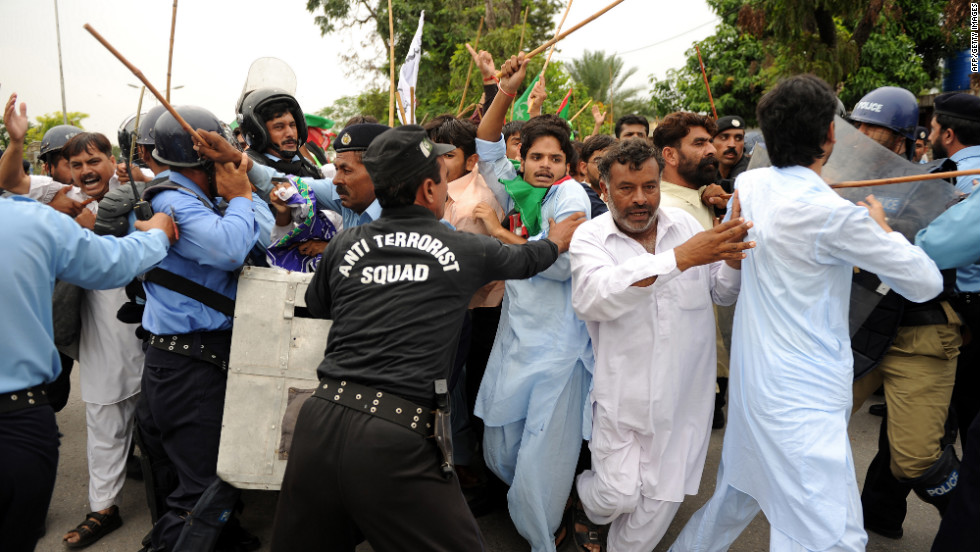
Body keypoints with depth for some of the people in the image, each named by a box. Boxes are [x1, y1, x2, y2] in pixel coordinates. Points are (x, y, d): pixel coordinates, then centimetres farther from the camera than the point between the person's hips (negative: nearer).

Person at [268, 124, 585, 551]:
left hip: (321, 419, 4)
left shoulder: (345, 244, 8)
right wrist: (556, 242, 43)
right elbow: (522, 260, 22)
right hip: (395, 439, -4)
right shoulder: (464, 250, 2)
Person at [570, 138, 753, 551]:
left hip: (683, 392, 3)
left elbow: (723, 293, 9)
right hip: (622, 393, -3)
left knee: (660, 500, 10)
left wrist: (733, 260, -15)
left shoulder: (686, 224, 1)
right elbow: (593, 298, -29)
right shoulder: (590, 237, -8)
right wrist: (679, 257, -35)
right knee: (619, 496, 0)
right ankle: (585, 494, 34)